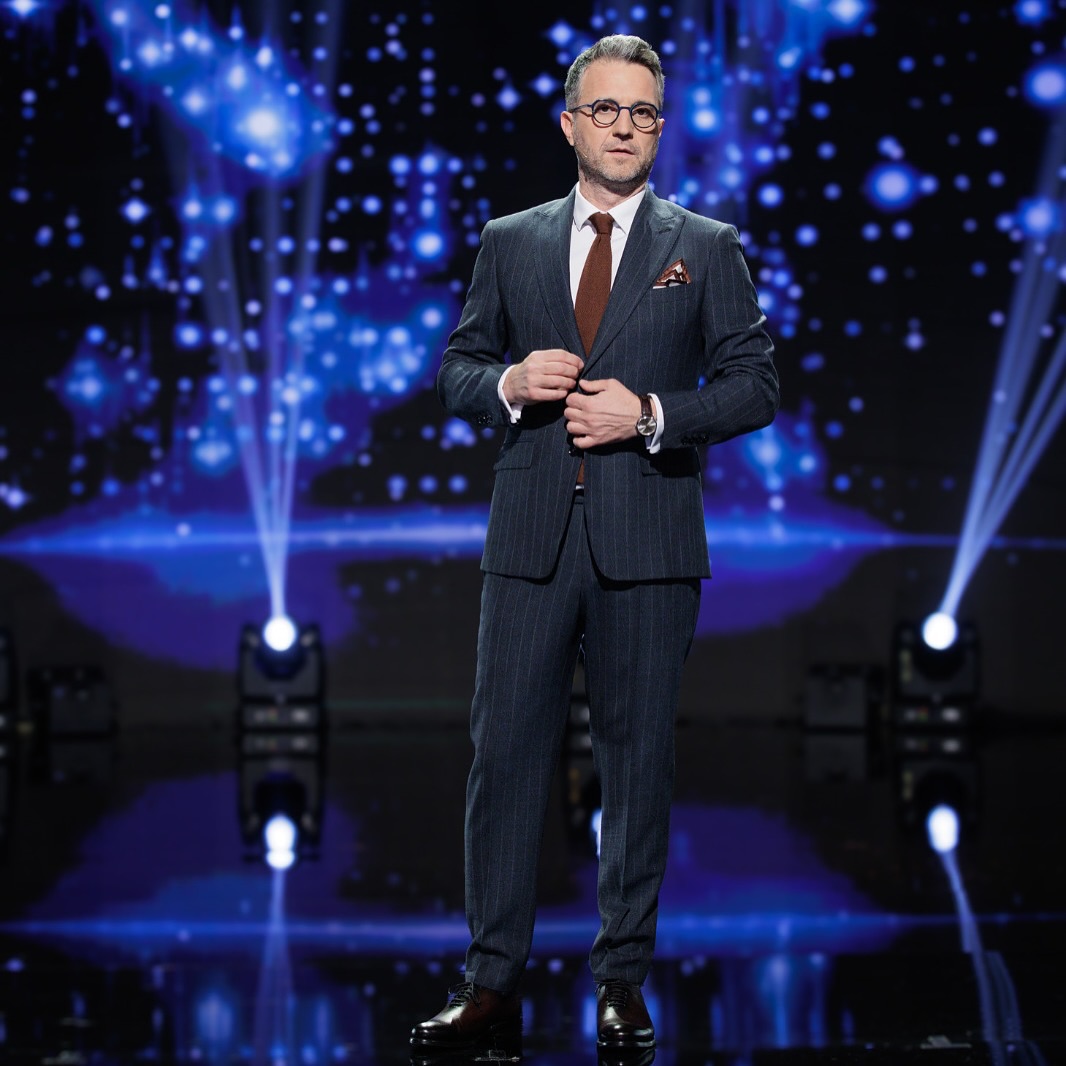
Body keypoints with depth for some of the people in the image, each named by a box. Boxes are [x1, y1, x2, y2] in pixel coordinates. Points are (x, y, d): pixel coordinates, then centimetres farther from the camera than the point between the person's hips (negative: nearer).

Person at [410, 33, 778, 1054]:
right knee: (505, 752, -1)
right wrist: (510, 382, -8)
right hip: (531, 540, 1)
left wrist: (649, 414, -12)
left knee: (638, 761, 3)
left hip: (648, 544, -1)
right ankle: (493, 981, 5)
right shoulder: (509, 241, 12)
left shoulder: (706, 248, 7)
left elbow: (755, 385, 3)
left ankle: (622, 984, 12)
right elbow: (455, 370, 14)